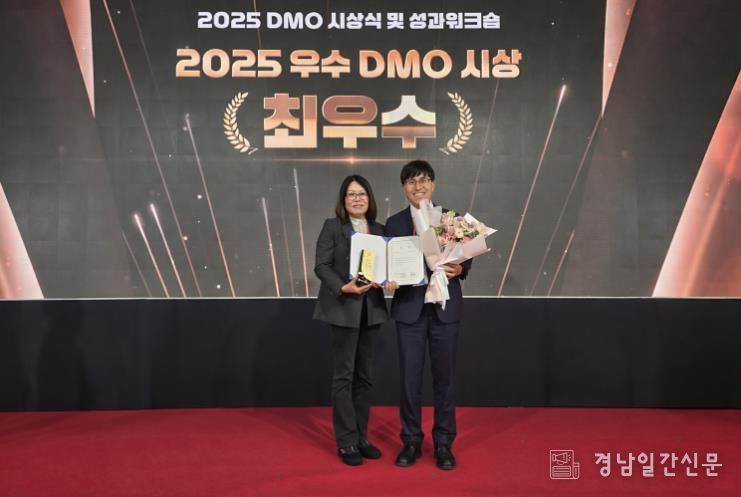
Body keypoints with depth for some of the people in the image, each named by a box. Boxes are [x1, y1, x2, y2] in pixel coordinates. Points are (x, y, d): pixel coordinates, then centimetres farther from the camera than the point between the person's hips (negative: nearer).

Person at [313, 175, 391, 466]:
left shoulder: (379, 230, 12)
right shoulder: (332, 227, -2)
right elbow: (322, 266, -9)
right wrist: (343, 287, -23)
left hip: (372, 308, 5)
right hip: (343, 308, -5)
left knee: (365, 375, 11)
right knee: (344, 375, 0)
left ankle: (361, 437, 23)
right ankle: (346, 442, 10)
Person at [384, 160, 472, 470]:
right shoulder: (394, 223, 5)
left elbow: (466, 257, 6)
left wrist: (459, 269, -15)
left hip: (444, 307, 0)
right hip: (409, 308, 0)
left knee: (443, 376, 7)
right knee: (410, 377, 5)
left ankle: (443, 443, 22)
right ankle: (411, 441, 21)